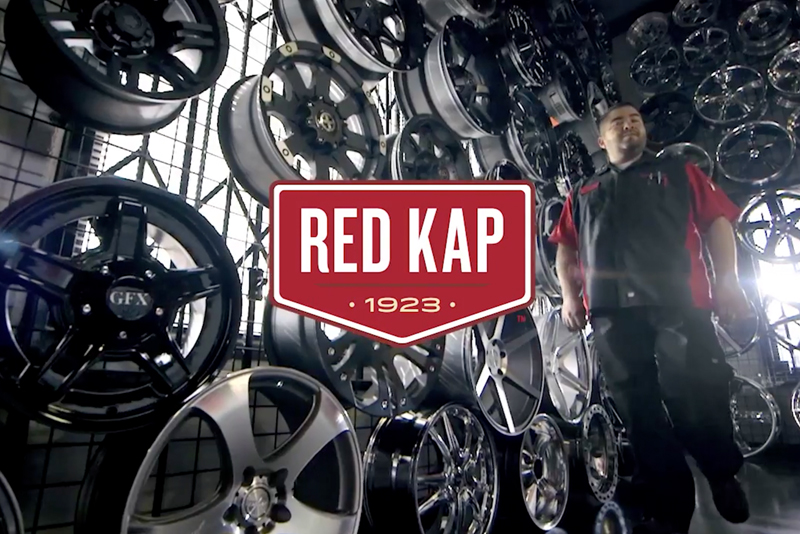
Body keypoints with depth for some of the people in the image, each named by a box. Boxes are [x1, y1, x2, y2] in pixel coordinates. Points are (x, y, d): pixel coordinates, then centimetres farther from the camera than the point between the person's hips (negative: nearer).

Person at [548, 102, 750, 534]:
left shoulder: (679, 173, 21)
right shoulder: (582, 193, 25)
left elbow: (717, 222, 9)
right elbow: (565, 248, 18)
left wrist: (727, 280, -5)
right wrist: (569, 295, 3)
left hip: (678, 299, -1)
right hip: (611, 308, 2)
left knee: (696, 397, -7)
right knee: (639, 410, 2)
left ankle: (723, 473, 25)